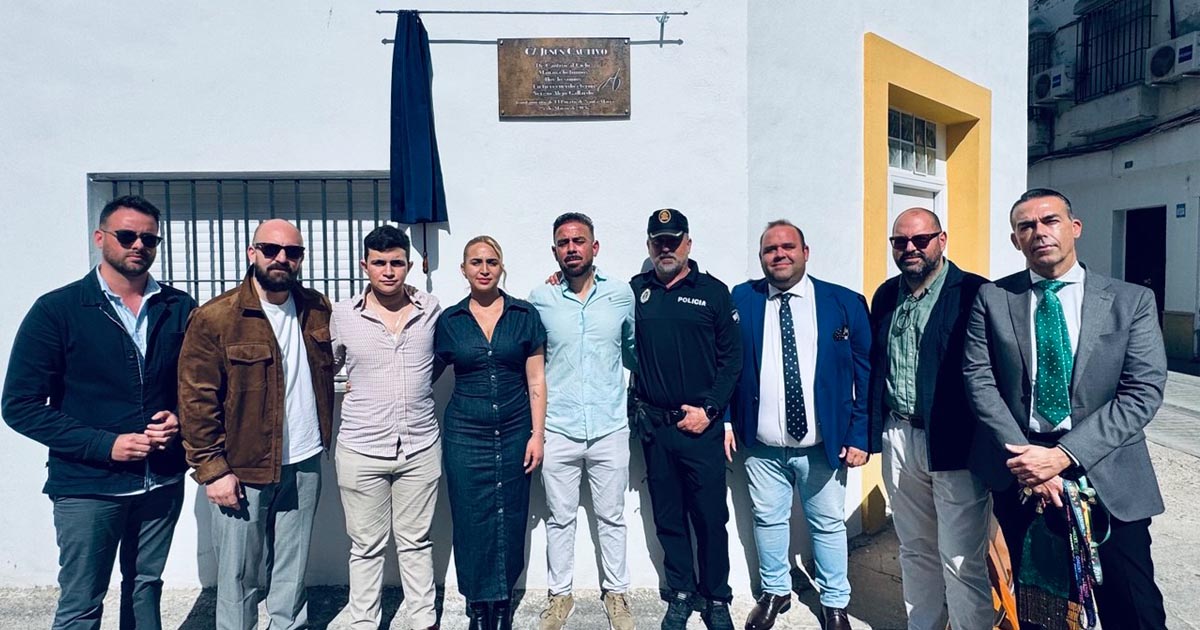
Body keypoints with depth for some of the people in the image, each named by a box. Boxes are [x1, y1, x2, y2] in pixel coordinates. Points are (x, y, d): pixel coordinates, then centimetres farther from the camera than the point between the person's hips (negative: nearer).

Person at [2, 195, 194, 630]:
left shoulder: (179, 309, 2)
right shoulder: (57, 310, -6)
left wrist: (181, 419, -10)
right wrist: (105, 444, -16)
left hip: (163, 482, 3)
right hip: (87, 487, -3)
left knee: (145, 589, 18)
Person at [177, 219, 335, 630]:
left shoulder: (318, 310, 4)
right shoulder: (214, 318, -9)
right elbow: (196, 400, -9)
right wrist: (212, 469, -12)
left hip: (304, 465, 4)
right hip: (240, 470, -4)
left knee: (293, 568, 17)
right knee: (238, 573, 9)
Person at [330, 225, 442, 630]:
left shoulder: (431, 311, -1)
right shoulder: (343, 315, -3)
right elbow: (327, 368, 14)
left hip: (421, 449, 1)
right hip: (361, 451, 0)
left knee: (415, 542, 14)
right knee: (366, 547, 13)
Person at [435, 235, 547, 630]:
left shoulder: (524, 315, 0)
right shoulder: (449, 321, 3)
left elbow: (536, 380, 1)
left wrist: (537, 434, -3)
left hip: (514, 433, 0)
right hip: (465, 434, 1)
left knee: (510, 520, 8)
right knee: (471, 521, 7)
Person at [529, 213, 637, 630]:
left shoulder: (622, 294, 0)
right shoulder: (539, 299, -2)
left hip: (610, 428, 0)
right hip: (558, 429, 0)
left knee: (611, 517, 13)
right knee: (560, 518, 13)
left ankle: (616, 593, 31)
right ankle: (560, 594, 31)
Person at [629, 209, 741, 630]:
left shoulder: (713, 291, 0)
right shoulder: (635, 290, 6)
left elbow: (731, 357, -2)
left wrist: (709, 409, -8)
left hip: (700, 423, -2)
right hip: (653, 425, 2)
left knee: (710, 516, 5)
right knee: (668, 516, 12)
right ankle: (680, 593, 29)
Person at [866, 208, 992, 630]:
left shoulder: (974, 293, -10)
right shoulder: (886, 295, 10)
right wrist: (870, 428, 10)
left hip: (955, 444, -6)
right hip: (899, 438, 6)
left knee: (962, 560, 2)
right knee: (915, 550, 19)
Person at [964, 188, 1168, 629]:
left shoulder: (1133, 301, 1)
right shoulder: (992, 299, 2)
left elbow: (1143, 391, -7)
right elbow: (979, 381, -4)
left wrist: (1063, 455, -18)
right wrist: (1028, 460, -14)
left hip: (1107, 476, 0)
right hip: (1018, 473, 1)